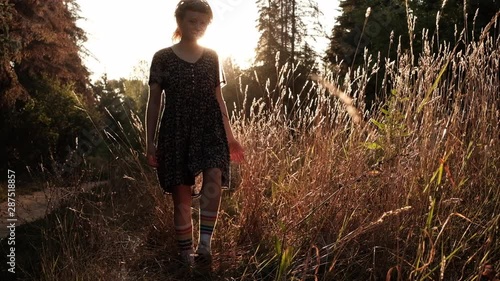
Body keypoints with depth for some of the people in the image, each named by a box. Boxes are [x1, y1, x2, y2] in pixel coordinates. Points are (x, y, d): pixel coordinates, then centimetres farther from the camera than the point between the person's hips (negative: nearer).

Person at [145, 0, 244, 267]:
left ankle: (204, 245, -15)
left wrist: (230, 135, 11)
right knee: (181, 196, 1)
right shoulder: (162, 58, 2)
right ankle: (186, 254, 15)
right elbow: (154, 102, 3)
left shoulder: (211, 57, 10)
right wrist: (149, 142, -1)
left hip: (210, 128, 2)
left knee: (214, 178, -24)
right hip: (176, 130, -1)